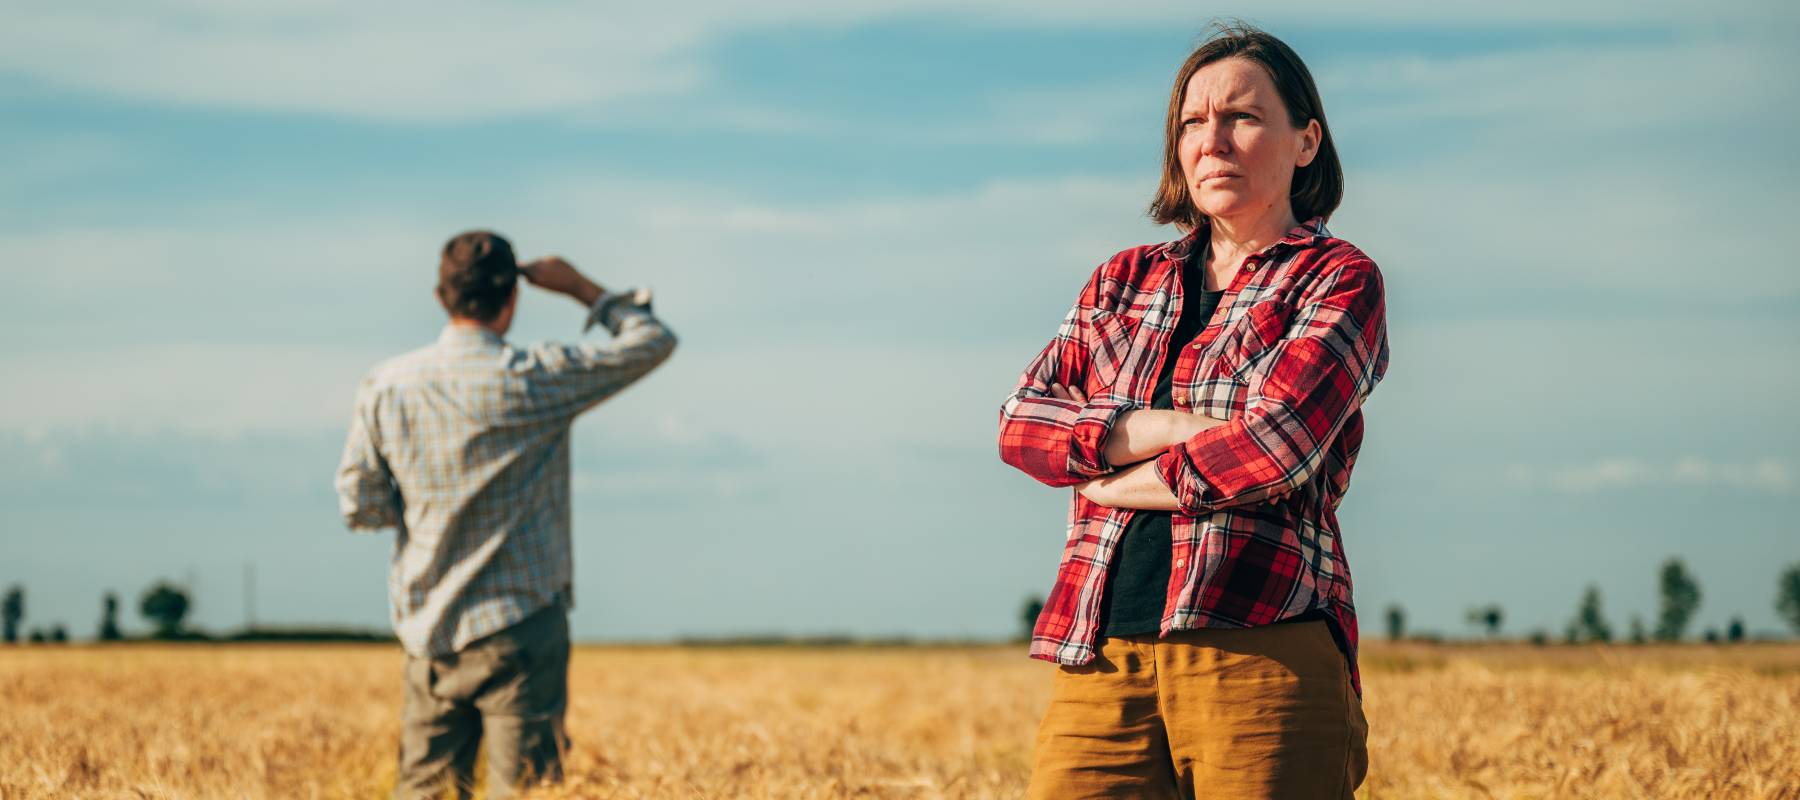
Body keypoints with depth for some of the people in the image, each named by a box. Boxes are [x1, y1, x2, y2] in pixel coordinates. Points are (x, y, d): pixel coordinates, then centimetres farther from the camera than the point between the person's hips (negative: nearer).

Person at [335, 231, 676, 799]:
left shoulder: (385, 387, -2)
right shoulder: (536, 380, -11)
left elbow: (359, 505, 3)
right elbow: (653, 341, 0)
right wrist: (581, 288, 10)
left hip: (429, 630, 4)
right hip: (520, 626, -4)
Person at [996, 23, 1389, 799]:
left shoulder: (1338, 279, 6)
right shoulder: (1122, 280, 21)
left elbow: (1277, 445, -10)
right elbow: (1020, 421, 8)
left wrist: (1128, 479, 2)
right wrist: (1160, 427, -6)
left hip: (1262, 650, -4)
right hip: (1101, 657, 4)